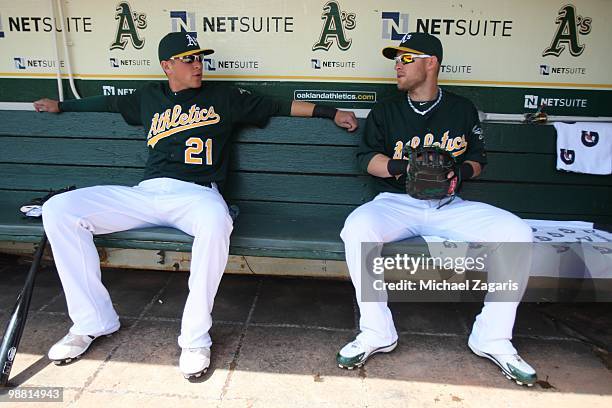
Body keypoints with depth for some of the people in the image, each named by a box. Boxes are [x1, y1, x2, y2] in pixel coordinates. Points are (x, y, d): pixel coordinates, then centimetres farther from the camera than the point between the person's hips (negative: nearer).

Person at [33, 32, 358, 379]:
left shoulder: (224, 96, 16)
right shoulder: (149, 97, 24)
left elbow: (279, 106, 15)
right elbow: (107, 102, 42)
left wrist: (330, 112, 12)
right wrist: (61, 106, 49)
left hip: (196, 194, -4)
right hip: (146, 193, 4)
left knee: (216, 223, -41)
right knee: (58, 210, -12)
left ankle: (196, 336, -23)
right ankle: (93, 322, -4)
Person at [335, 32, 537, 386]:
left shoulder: (462, 109, 13)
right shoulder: (385, 111, 12)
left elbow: (478, 159, 16)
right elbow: (368, 158, 3)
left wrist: (460, 172, -7)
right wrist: (399, 167, -16)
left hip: (449, 206, 1)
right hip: (397, 203, -1)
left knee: (517, 232, -22)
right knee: (357, 227, -34)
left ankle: (493, 338, -8)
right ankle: (377, 333, -19)